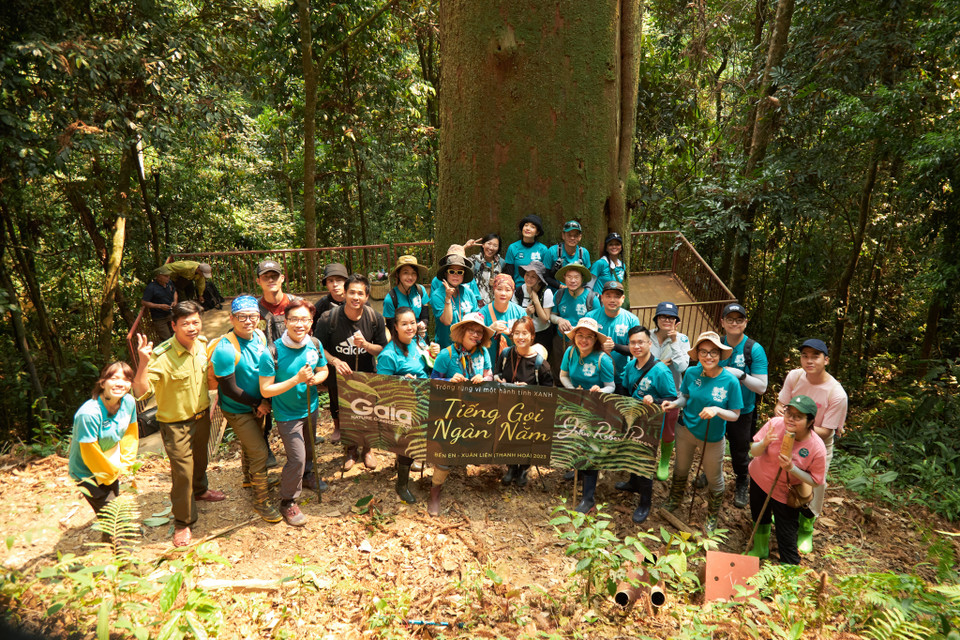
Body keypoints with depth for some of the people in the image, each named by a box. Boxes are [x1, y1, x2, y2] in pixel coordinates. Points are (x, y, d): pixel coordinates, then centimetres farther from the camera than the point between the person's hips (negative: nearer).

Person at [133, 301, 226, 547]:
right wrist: (143, 362, -49)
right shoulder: (161, 356, -29)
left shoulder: (203, 343, -8)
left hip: (201, 414, 6)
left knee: (200, 458, 28)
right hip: (176, 423, -6)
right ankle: (183, 522, 22)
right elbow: (141, 392, -36)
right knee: (182, 472, 1)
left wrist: (207, 406, 11)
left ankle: (200, 489, 57)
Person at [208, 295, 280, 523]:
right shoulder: (225, 349, -29)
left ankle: (249, 478, 53)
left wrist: (265, 400, -5)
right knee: (259, 451, -4)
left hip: (257, 405, 7)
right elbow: (229, 389, -25)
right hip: (237, 410, -7)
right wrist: (257, 404, -17)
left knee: (249, 444, 27)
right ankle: (261, 501, 12)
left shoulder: (259, 336, -8)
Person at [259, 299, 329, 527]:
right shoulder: (272, 353, -26)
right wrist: (296, 380, -32)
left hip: (311, 408, 5)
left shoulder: (314, 345, -12)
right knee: (297, 458, -5)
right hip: (288, 414, -5)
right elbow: (265, 390, -23)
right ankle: (288, 502, 17)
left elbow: (324, 370, 5)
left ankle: (307, 476, 55)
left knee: (308, 448, 26)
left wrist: (315, 378, -19)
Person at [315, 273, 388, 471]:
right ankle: (351, 450, 38)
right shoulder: (329, 318, -18)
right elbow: (319, 348, -8)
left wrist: (366, 345, -25)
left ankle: (367, 449, 38)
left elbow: (383, 350, -5)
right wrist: (335, 361, -25)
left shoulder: (375, 319, -13)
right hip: (339, 375, -1)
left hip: (367, 376, 1)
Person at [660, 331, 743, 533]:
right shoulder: (691, 373, -15)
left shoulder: (730, 381, -22)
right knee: (681, 469, 24)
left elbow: (735, 414, -15)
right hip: (686, 430, 2)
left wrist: (717, 411, -34)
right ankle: (674, 501, 53)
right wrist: (674, 403, -20)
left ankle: (712, 516, 44)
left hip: (713, 438, -2)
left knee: (714, 479, 17)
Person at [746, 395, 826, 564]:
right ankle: (760, 549, 54)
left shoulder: (817, 448, -28)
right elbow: (754, 452, -16)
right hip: (759, 479, 4)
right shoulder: (775, 424, -24)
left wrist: (792, 468, -32)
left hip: (786, 493, -3)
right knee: (759, 518, 27)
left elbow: (815, 481, -17)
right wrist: (764, 443, -38)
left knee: (786, 535, 5)